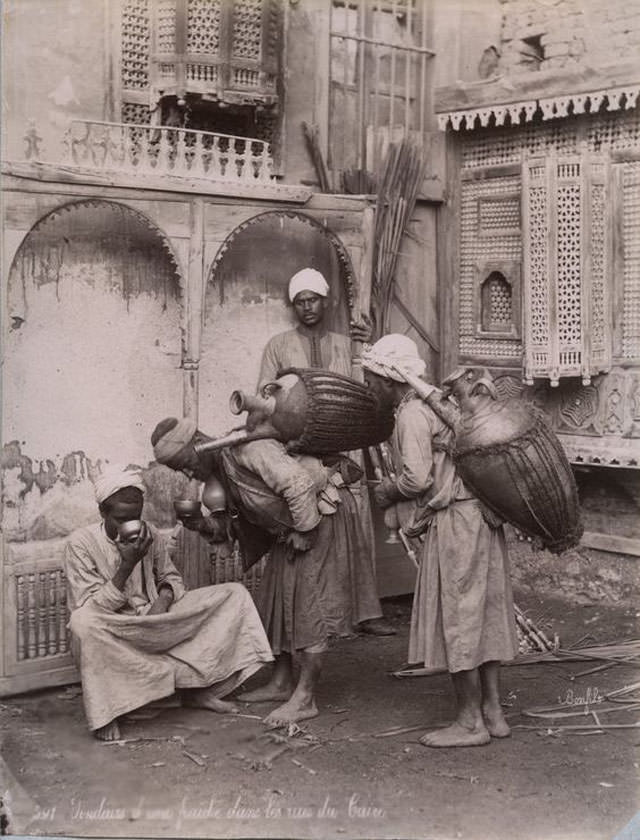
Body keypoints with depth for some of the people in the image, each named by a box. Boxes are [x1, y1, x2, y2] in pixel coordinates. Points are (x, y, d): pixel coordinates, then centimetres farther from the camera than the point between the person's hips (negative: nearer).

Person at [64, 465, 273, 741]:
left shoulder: (149, 534, 3)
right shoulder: (80, 543, -11)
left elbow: (171, 577, 16)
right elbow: (90, 608, -16)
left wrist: (163, 599, -8)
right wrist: (127, 565, -25)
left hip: (156, 624, 6)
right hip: (115, 636, -5)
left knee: (235, 594, -2)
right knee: (83, 622, -42)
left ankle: (198, 688, -7)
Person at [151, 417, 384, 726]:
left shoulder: (245, 448, -25)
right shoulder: (217, 472, 5)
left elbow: (298, 482, -31)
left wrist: (303, 530, -22)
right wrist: (202, 524, -10)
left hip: (322, 514, -10)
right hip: (291, 528, 10)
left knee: (312, 606, -9)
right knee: (279, 599, 13)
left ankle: (305, 698, -5)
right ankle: (282, 683, 24)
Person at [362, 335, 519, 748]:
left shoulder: (412, 415, -14)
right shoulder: (437, 400, 14)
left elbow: (418, 478, -20)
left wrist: (387, 492, -3)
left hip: (455, 520, -9)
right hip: (481, 515, 9)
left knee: (457, 619, 0)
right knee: (485, 612, 13)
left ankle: (470, 722, 8)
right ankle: (492, 711, 21)